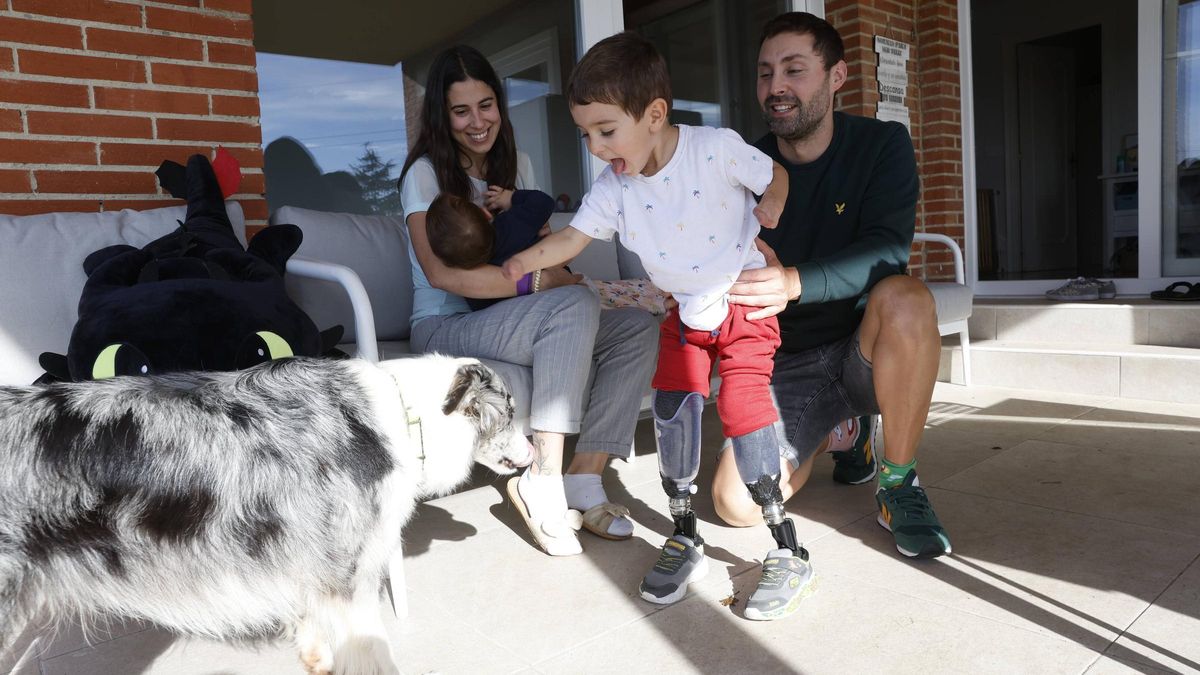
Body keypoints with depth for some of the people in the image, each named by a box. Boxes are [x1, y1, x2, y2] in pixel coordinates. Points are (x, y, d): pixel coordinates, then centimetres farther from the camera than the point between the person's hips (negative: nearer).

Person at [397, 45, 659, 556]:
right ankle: (541, 483, -31)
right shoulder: (425, 174, -7)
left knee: (638, 327, -13)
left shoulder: (516, 165, 13)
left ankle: (584, 475, -19)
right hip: (445, 326, -7)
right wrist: (535, 281, -27)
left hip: (507, 320, 7)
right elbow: (441, 273, -21)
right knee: (576, 304, -33)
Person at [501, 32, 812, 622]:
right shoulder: (613, 187, -8)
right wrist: (518, 263, -20)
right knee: (672, 401, -10)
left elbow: (776, 178, -3)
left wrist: (762, 220, -15)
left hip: (746, 303, -4)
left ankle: (788, 550, -6)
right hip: (685, 312, 4)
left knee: (741, 403, -17)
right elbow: (570, 239, -7)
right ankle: (685, 538, 6)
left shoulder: (716, 148, -18)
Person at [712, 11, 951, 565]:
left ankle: (898, 485, -14)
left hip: (865, 352, -2)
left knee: (905, 297, -36)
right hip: (785, 364, 2)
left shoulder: (882, 144, -6)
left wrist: (794, 283, -40)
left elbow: (888, 250, -22)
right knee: (736, 504, -15)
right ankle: (844, 431, 17)